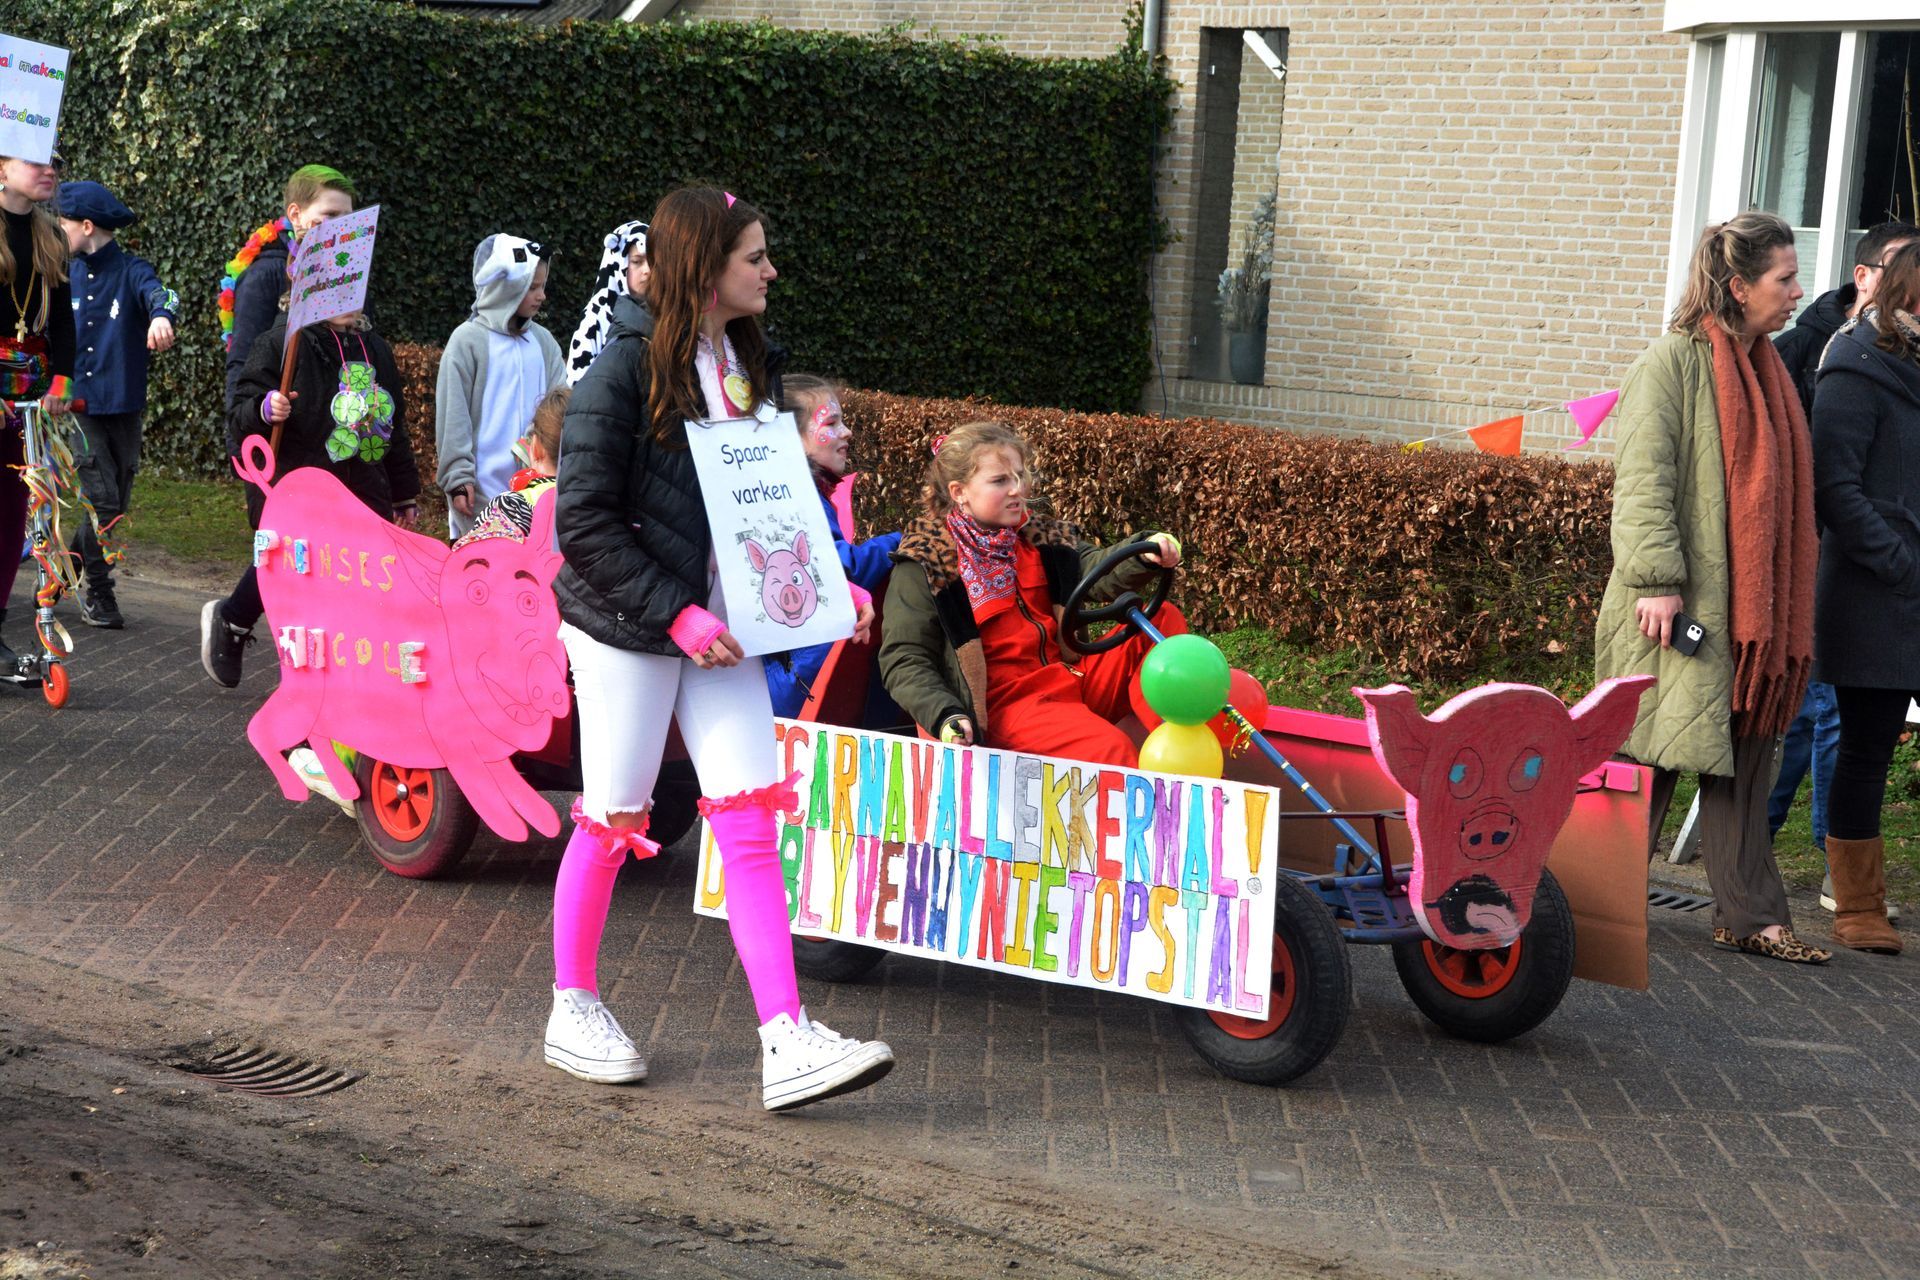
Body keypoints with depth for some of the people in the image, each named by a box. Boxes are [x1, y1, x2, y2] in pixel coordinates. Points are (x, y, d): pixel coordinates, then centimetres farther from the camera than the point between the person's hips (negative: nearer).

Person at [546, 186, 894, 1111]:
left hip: (719, 625, 6)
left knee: (750, 825, -2)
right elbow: (584, 523, -16)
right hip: (626, 627, -6)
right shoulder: (627, 367, -13)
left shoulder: (745, 362, 10)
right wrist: (675, 615, -19)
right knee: (613, 822, 6)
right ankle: (572, 1010, 26)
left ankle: (785, 1042, -4)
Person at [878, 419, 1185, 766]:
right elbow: (905, 660, -5)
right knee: (1110, 749, -32)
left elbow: (1100, 570, -1)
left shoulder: (1041, 540, 16)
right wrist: (945, 716, -21)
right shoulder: (925, 563, -1)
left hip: (1074, 679, 7)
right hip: (1006, 703, -7)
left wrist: (1145, 553, -23)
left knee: (1163, 619, -5)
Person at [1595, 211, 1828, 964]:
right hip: (1680, 605, -7)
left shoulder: (1768, 370, 16)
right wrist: (1657, 577, -22)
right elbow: (1643, 479, -14)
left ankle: (1749, 917, 11)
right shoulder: (1674, 362, -8)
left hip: (1753, 607, 7)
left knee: (1745, 756, 7)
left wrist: (1784, 606, 15)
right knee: (1654, 751, -2)